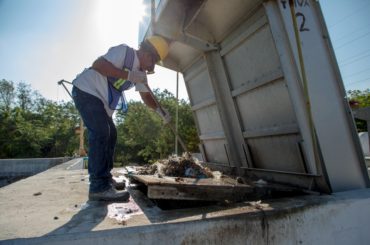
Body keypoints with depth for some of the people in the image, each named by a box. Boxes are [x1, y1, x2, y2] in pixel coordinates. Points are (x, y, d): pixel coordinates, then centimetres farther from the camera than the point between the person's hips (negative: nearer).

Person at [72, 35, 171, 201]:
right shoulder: (124, 51, -17)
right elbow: (97, 64, -29)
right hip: (86, 90, -10)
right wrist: (128, 75, -31)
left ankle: (105, 178, 21)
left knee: (110, 134, 10)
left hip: (101, 100, 10)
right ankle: (99, 187, -18)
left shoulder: (141, 72, 9)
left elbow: (146, 95, 8)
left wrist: (159, 110, -8)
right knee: (101, 132, -19)